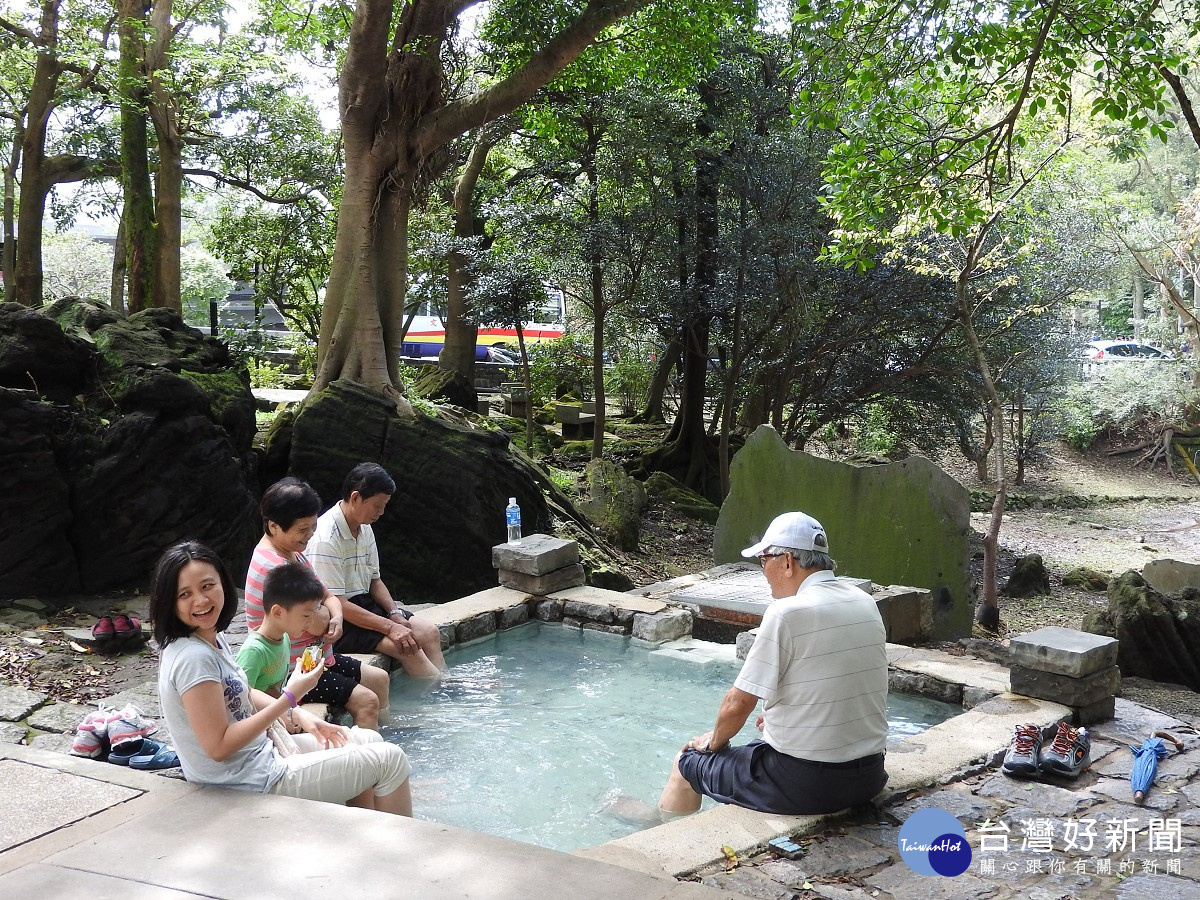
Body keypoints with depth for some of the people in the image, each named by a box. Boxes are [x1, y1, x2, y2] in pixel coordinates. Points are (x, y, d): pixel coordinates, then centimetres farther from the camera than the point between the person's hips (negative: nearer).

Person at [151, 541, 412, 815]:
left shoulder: (213, 637, 2)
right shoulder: (192, 658, -27)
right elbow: (219, 747, -27)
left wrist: (299, 715, 3)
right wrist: (289, 698, -25)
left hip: (258, 753, 9)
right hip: (254, 785, -9)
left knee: (369, 740, 21)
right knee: (390, 759, 0)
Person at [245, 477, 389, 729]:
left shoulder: (292, 553, 6)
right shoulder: (274, 566, -27)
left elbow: (329, 597, 11)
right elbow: (317, 624, -25)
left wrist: (336, 617, -12)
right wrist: (324, 612, -1)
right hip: (291, 671, -10)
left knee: (379, 678, 14)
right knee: (366, 701, -18)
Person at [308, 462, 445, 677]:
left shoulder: (365, 529, 5)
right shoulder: (327, 537, -23)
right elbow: (335, 604, -25)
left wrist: (394, 613, -5)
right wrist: (390, 627, -25)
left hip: (364, 604, 9)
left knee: (430, 633, -4)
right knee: (407, 648, -22)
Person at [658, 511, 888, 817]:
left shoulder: (786, 613, -18)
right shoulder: (866, 604, 4)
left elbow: (739, 703, -12)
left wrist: (713, 742, 6)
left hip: (803, 783, -7)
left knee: (688, 762, 13)